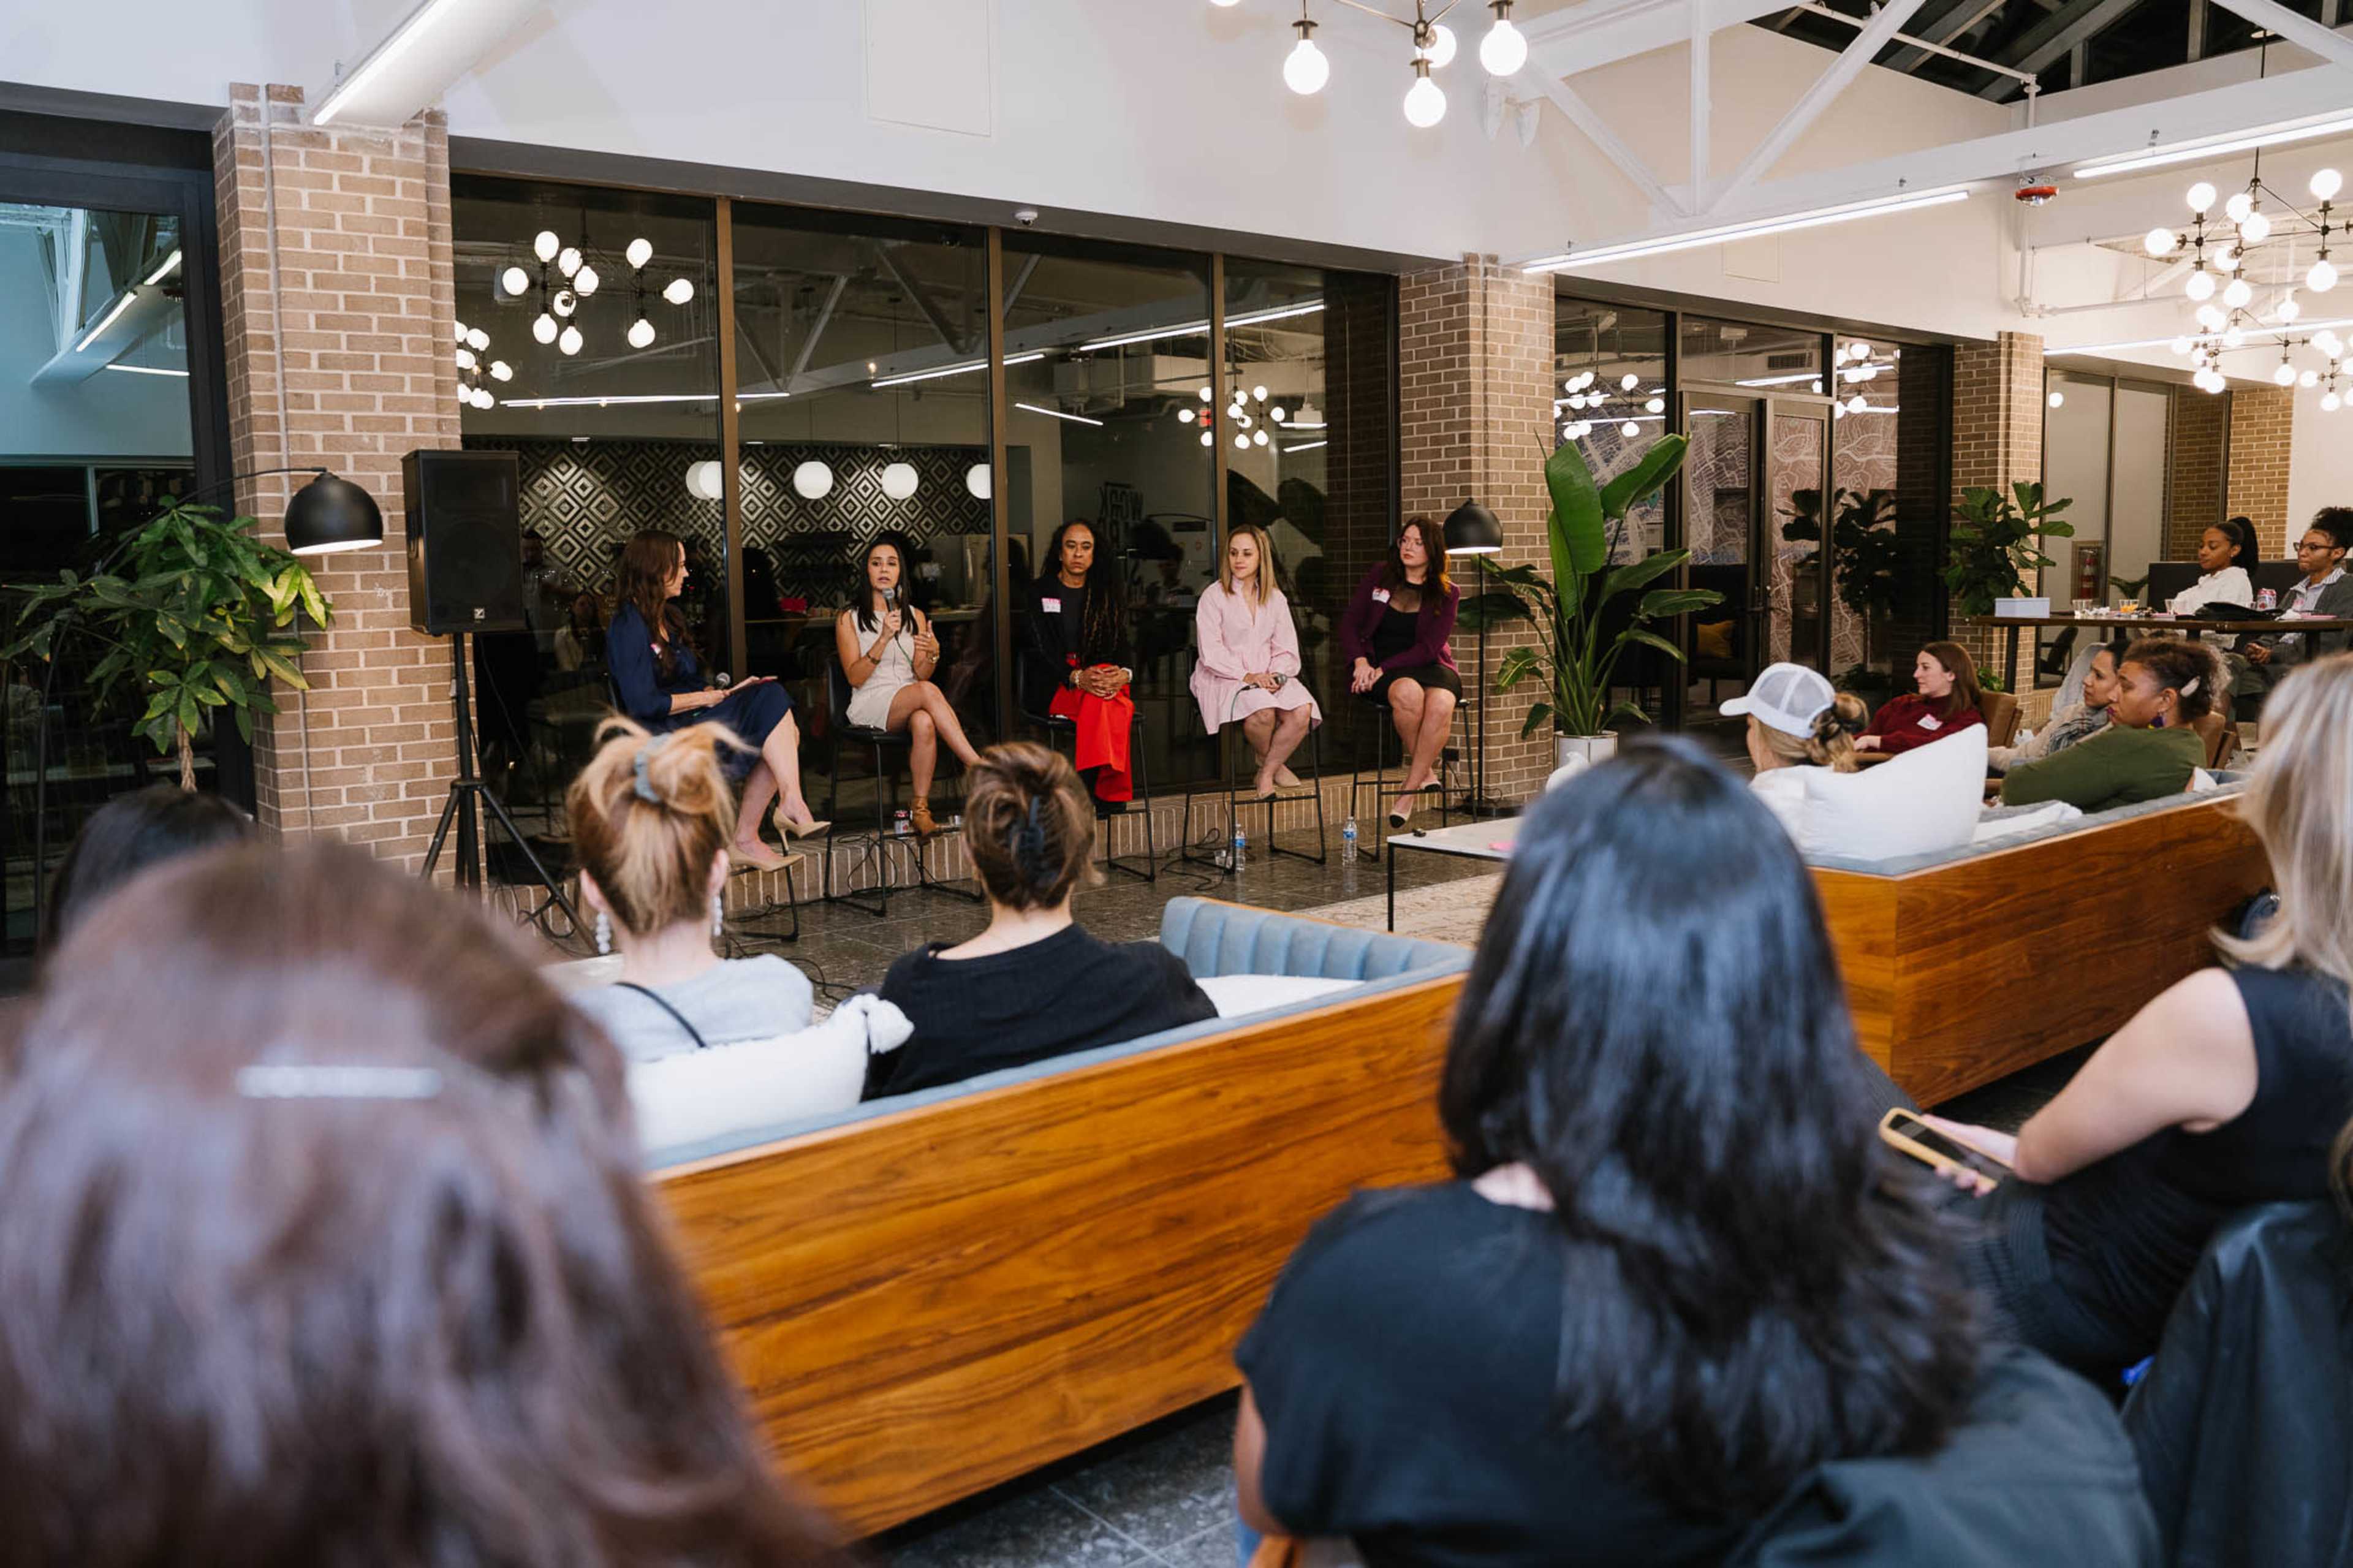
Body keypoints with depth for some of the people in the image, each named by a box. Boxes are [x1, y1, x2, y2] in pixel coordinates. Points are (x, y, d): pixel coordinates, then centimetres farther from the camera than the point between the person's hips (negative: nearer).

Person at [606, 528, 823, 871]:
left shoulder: (670, 618, 21)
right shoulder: (628, 626, -8)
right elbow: (643, 704, -17)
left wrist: (727, 690, 0)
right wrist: (708, 697, -9)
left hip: (689, 723, 9)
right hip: (662, 736, -9)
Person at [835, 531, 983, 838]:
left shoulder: (915, 616, 17)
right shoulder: (849, 619, 7)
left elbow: (921, 674, 10)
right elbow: (855, 677, -5)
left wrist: (933, 653, -12)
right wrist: (884, 639, -16)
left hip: (910, 704, 3)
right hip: (869, 705, -3)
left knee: (924, 724, -37)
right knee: (927, 691, -34)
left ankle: (920, 807, -34)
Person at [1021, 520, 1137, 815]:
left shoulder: (1109, 592, 16)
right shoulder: (1040, 592, 6)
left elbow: (1123, 643, 6)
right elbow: (1041, 650, -6)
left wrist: (1123, 673, -19)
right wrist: (1077, 677, -25)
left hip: (1103, 675, 3)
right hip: (1053, 686, -2)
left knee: (1106, 701, -35)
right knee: (1098, 700, -35)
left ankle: (1107, 788, -35)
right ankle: (1106, 791, -36)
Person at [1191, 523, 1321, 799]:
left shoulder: (1275, 598, 15)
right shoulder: (1214, 596, 0)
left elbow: (1286, 648, 10)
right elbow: (1211, 652, -8)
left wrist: (1276, 676, -11)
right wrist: (1246, 676, -19)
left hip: (1268, 676, 4)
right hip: (1225, 677, -4)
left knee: (1302, 711, -25)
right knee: (1262, 711, -35)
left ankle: (1266, 773, -7)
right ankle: (1270, 763, -2)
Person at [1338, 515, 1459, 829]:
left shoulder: (1447, 595, 4)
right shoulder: (1380, 577, 10)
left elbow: (1428, 647, -6)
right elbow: (1349, 621, 7)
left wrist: (1384, 668, -17)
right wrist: (1361, 662, -11)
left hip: (1428, 664, 0)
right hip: (1379, 667, 0)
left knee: (1441, 703, -35)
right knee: (1408, 692, -38)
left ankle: (1409, 792, -26)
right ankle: (1426, 771, -16)